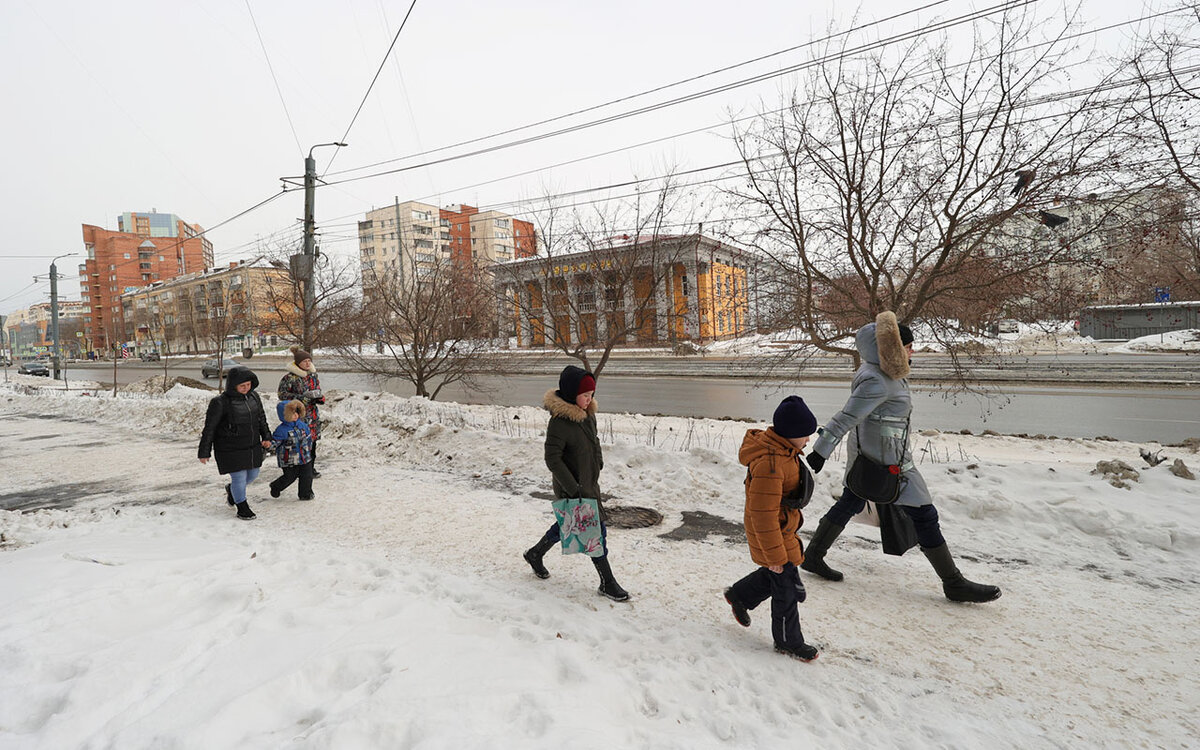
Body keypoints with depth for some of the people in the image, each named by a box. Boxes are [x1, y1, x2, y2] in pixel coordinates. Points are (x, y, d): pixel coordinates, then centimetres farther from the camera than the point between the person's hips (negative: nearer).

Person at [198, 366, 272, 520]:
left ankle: (231, 489, 47)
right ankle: (242, 508, 22)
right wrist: (204, 452, -8)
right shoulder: (220, 403, -17)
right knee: (239, 478, 0)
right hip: (230, 451, -6)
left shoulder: (253, 396, 1)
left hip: (252, 447, 7)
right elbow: (209, 429, -11)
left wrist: (266, 437, 8)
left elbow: (261, 418, 15)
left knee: (253, 475, 17)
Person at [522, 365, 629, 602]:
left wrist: (598, 462, 12)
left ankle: (535, 554, 43)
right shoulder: (559, 422, -24)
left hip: (589, 483, 9)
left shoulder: (588, 414, 2)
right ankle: (607, 583, 13)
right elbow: (552, 459, -23)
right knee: (596, 530, -2)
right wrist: (573, 488, -24)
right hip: (571, 487, -9)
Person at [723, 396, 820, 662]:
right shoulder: (770, 464, -33)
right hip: (772, 535, -10)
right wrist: (774, 555, -21)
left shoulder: (783, 450, 0)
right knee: (788, 590, 7)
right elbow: (763, 515, -29)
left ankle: (739, 595, 44)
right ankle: (788, 642, 29)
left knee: (776, 576, 24)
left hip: (784, 528, 10)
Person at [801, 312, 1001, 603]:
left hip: (866, 453, 10)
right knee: (924, 515, 1)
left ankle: (812, 557, 26)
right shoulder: (877, 382, -25)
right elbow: (845, 418, -25)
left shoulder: (880, 372, 5)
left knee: (850, 503, 17)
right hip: (885, 460, -10)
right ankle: (954, 584, 14)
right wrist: (820, 452, -23)